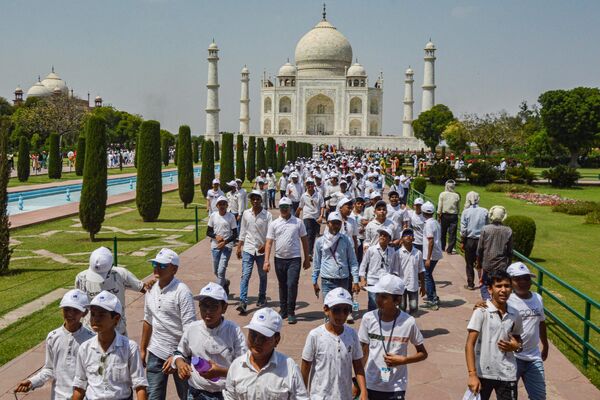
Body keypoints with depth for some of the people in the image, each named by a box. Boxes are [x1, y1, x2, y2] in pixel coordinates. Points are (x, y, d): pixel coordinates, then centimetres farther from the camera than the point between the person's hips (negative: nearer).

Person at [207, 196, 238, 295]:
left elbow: (235, 234, -4)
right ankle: (225, 282, 43)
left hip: (227, 246, -4)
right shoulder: (213, 216, 2)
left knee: (221, 271, -13)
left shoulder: (231, 217, -6)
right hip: (215, 246, 4)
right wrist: (216, 236, -13)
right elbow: (208, 232, 7)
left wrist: (225, 242, -16)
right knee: (216, 271, 14)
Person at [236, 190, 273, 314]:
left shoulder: (267, 215, -5)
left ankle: (262, 298, 31)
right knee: (245, 275, -8)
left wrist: (265, 245, -21)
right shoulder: (246, 214, 4)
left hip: (261, 249, -1)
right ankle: (243, 302, -12)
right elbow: (243, 232, 11)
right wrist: (239, 247, 9)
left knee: (263, 275, 13)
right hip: (248, 249, 1)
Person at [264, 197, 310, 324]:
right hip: (279, 259, 2)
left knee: (292, 285, -10)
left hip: (294, 259, -2)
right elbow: (269, 243, 1)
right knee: (282, 286, 13)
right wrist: (266, 260, -7)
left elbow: (304, 241, 6)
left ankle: (291, 312, 0)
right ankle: (283, 310, 25)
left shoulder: (298, 223, 1)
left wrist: (307, 259, 6)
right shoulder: (274, 224, 3)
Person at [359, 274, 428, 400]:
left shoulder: (408, 322, -14)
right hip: (370, 385, 2)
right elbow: (363, 354, 1)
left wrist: (403, 360, -16)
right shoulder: (368, 319, -9)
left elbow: (423, 353, 0)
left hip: (396, 387, -2)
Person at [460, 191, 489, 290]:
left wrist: (462, 242, 1)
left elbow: (463, 229, -8)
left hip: (469, 240, -1)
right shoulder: (484, 211, -5)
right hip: (482, 240, 1)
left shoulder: (466, 212, -10)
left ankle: (470, 284, 14)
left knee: (469, 263, 9)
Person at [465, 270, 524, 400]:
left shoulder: (515, 315, 3)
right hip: (483, 373, -3)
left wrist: (517, 346, -5)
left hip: (507, 374, 3)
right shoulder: (481, 312, -11)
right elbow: (470, 344, -13)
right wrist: (472, 374, -20)